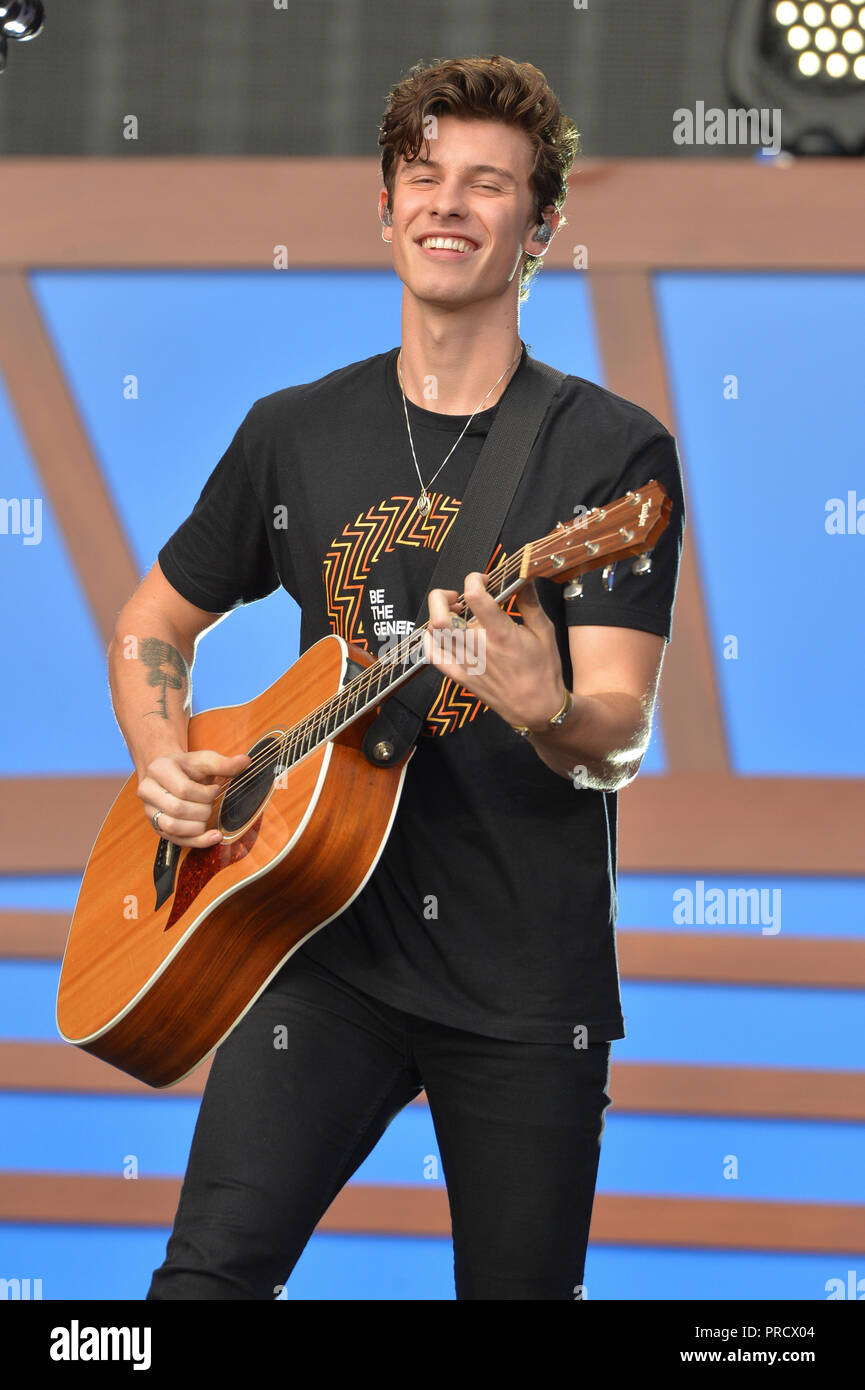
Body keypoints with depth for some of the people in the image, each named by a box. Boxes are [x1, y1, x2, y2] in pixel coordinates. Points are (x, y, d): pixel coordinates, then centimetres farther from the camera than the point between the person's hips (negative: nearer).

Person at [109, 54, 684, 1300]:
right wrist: (166, 765, 2)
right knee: (208, 1272, -16)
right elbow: (154, 624, 22)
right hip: (328, 947, 2)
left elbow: (621, 737, -11)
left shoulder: (614, 452, -3)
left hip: (528, 976, -2)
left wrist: (551, 715, -35)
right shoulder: (296, 434, 9)